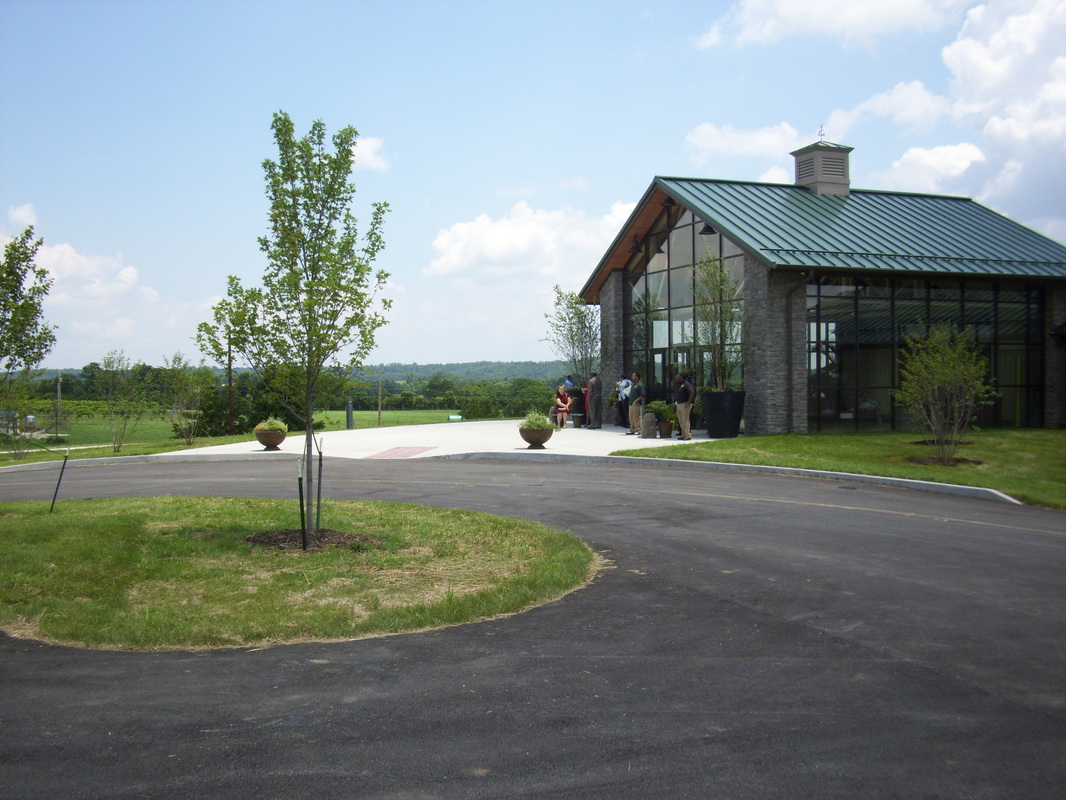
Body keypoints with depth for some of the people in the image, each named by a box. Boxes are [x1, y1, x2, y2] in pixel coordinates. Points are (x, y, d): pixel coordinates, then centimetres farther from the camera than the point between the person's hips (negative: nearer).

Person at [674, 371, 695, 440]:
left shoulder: (686, 384, -12)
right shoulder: (679, 385, 17)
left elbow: (692, 393, -20)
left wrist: (688, 402, -22)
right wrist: (676, 401, 15)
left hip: (685, 405, -10)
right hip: (679, 405, 10)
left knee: (685, 420, -11)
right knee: (681, 420, 11)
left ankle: (688, 435, -11)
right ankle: (684, 435, 17)